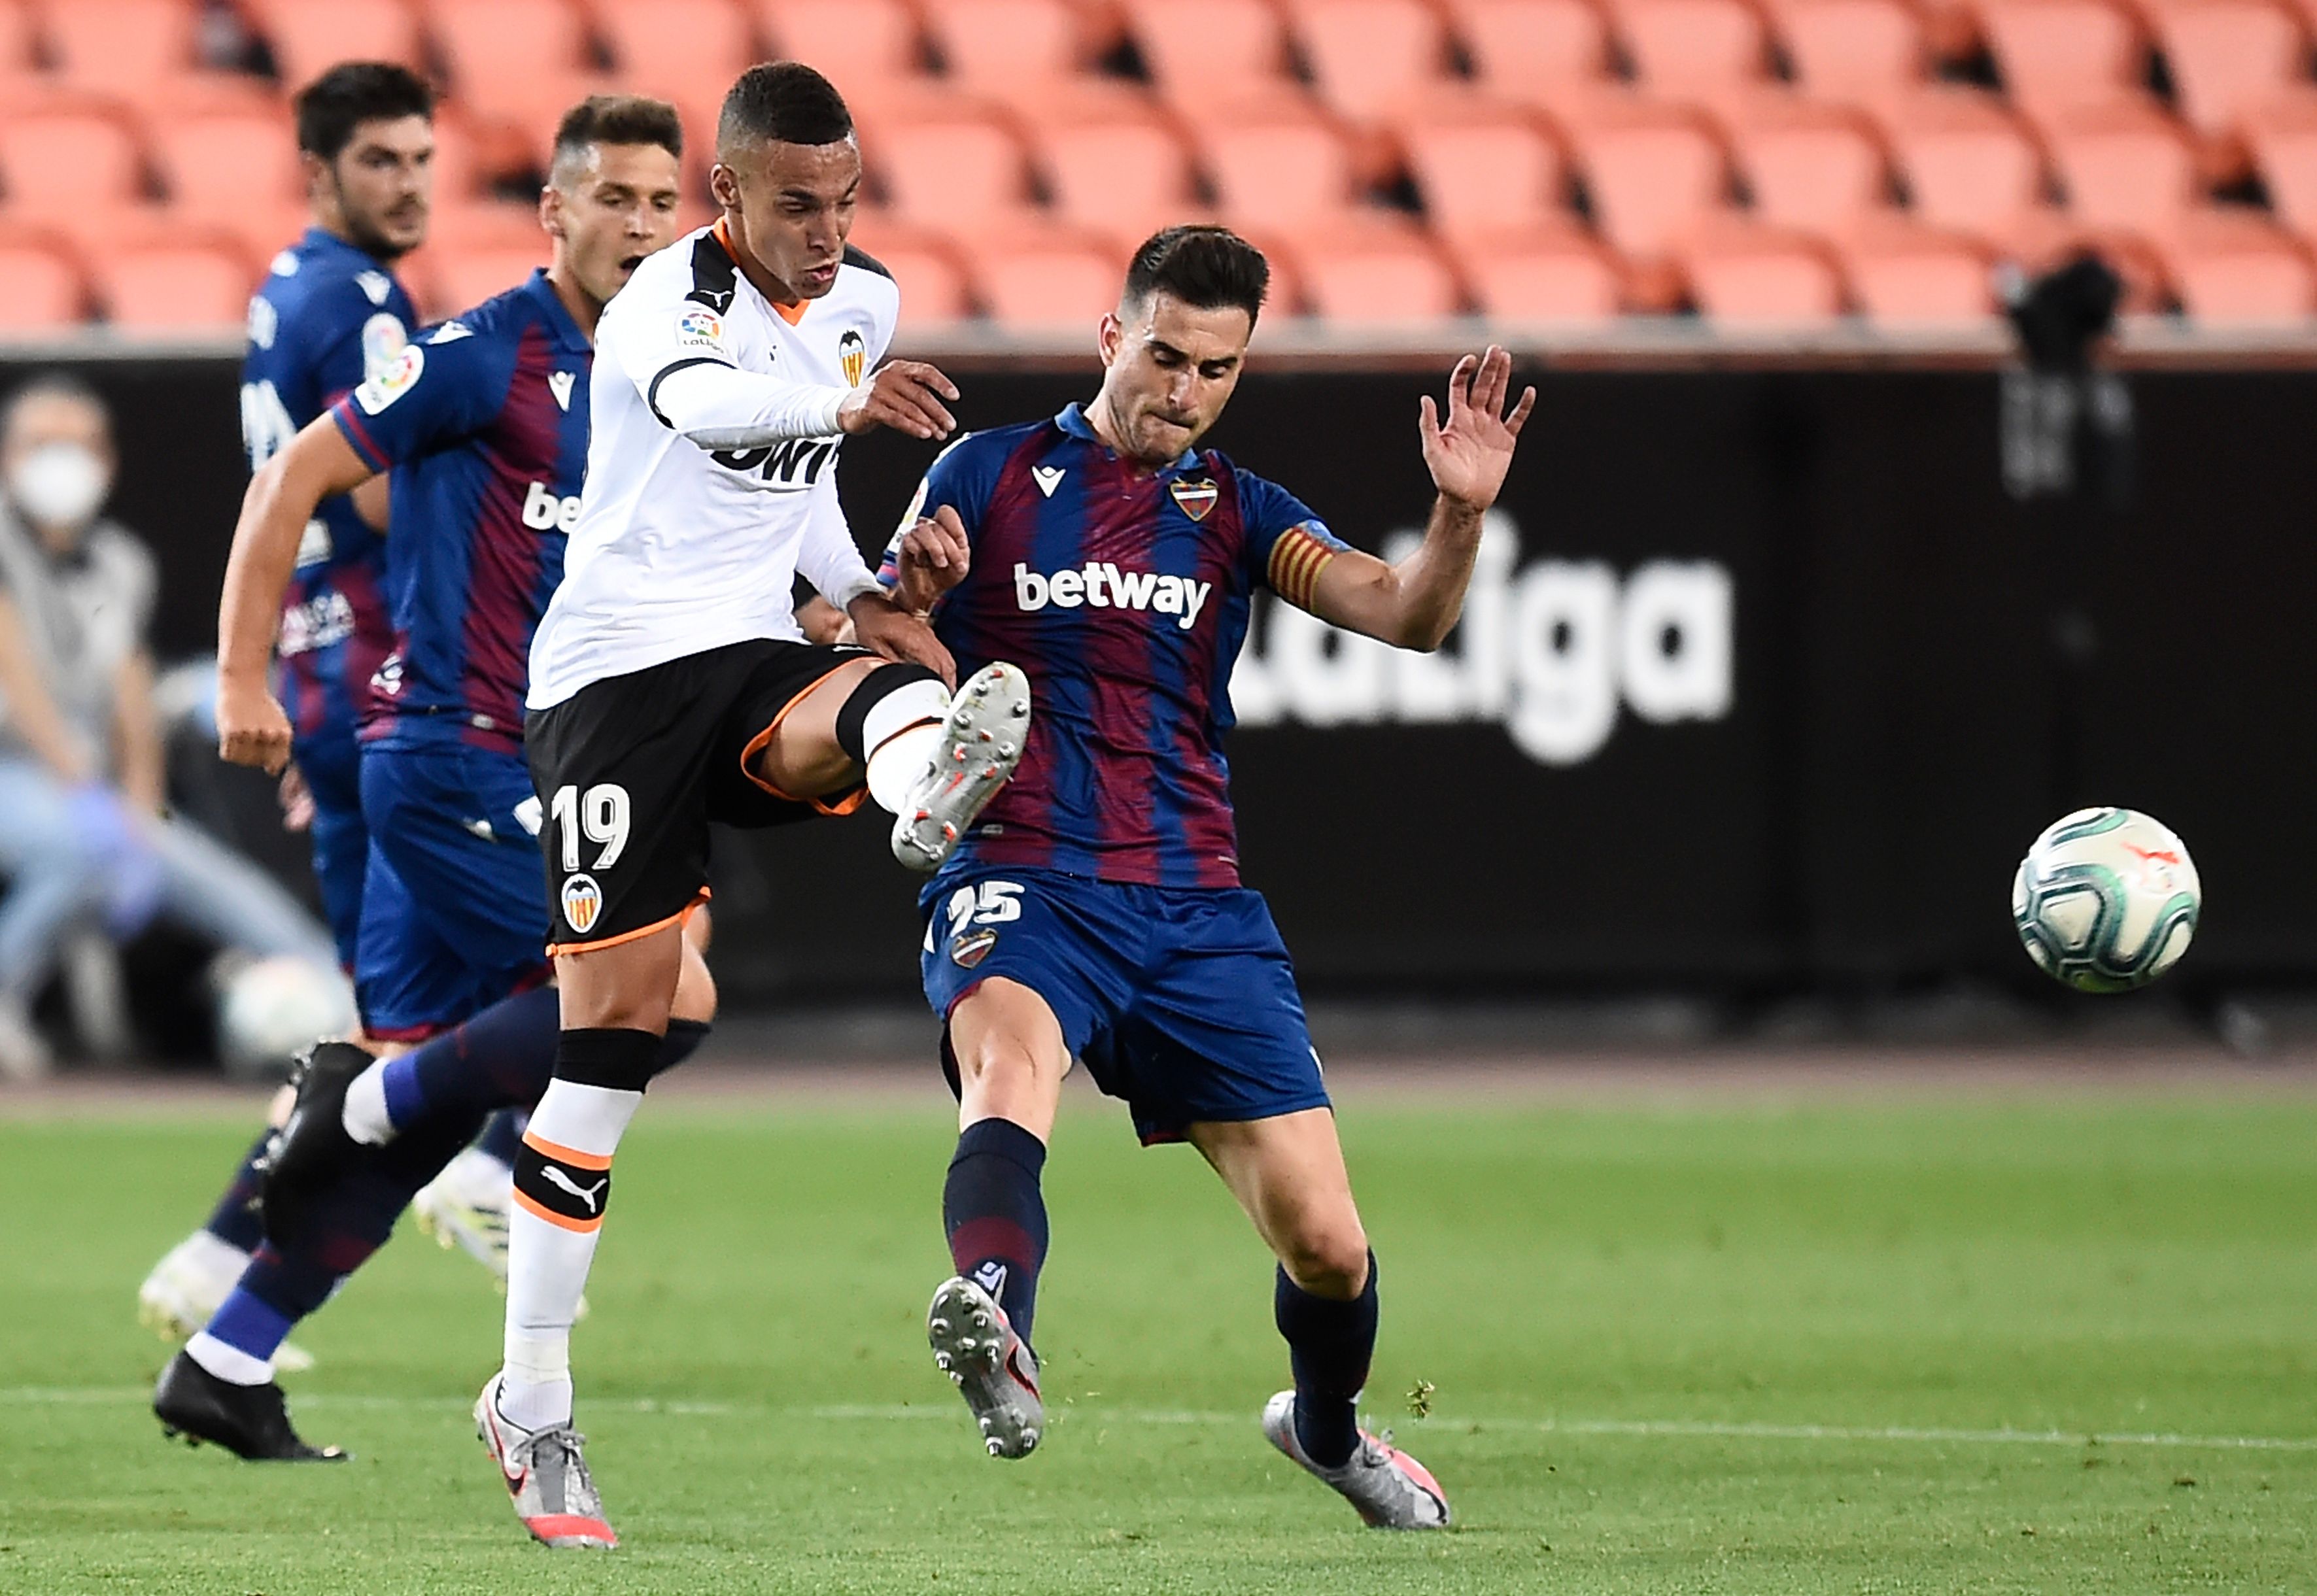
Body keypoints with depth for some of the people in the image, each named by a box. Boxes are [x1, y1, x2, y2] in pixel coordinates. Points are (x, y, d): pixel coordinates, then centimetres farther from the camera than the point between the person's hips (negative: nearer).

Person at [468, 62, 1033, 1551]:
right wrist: (845, 397, -55)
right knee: (617, 1024, -7)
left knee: (885, 695, -31)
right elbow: (702, 400, -38)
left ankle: (931, 788, -70)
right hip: (622, 670, -6)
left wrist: (870, 595, 9)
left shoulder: (866, 300, 10)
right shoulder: (667, 299, -13)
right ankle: (533, 1402, 2)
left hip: (756, 662, 6)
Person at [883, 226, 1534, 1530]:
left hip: (1198, 909, 3)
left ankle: (1328, 1425, 33)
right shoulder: (991, 477, 8)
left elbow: (1405, 615, -2)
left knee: (1327, 1243, 0)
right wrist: (910, 590, -16)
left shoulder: (1238, 513, 13)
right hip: (1023, 884, -3)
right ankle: (997, 1335, -65)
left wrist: (1461, 515, -23)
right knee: (1010, 1073, -38)